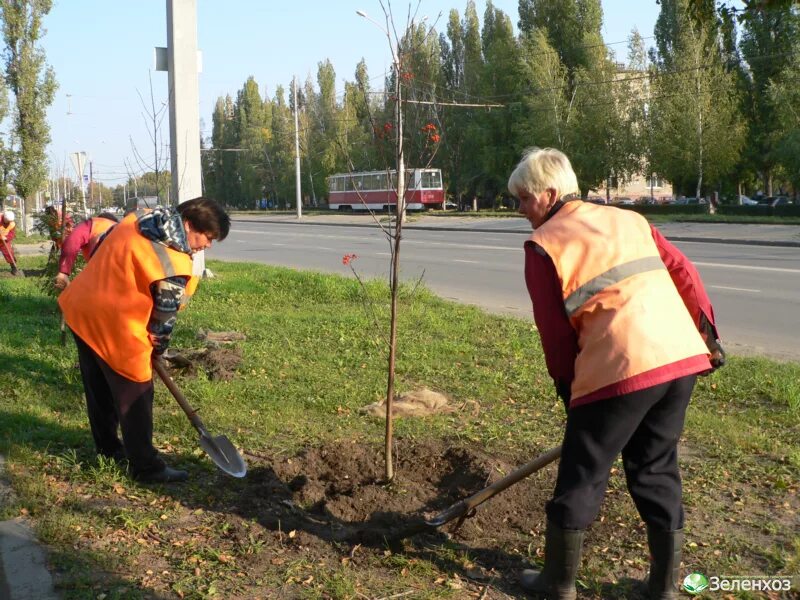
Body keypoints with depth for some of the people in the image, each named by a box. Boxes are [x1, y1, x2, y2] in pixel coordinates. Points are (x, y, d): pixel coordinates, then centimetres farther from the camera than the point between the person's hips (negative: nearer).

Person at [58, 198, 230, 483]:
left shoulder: (137, 219, 3)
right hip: (116, 328, -9)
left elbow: (100, 250, 15)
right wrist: (157, 349, 6)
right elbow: (165, 314, -12)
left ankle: (108, 449, 39)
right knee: (135, 400, 4)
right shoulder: (174, 265, -21)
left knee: (99, 390, 22)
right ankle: (146, 467, 15)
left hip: (81, 308, 9)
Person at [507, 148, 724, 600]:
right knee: (657, 470, 20)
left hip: (621, 368, -6)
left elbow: (555, 330, 0)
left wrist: (568, 389, 12)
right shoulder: (629, 219, 19)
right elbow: (685, 273, 15)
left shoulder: (544, 244, 1)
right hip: (684, 357, 7)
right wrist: (708, 334, 21)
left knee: (582, 476, 10)